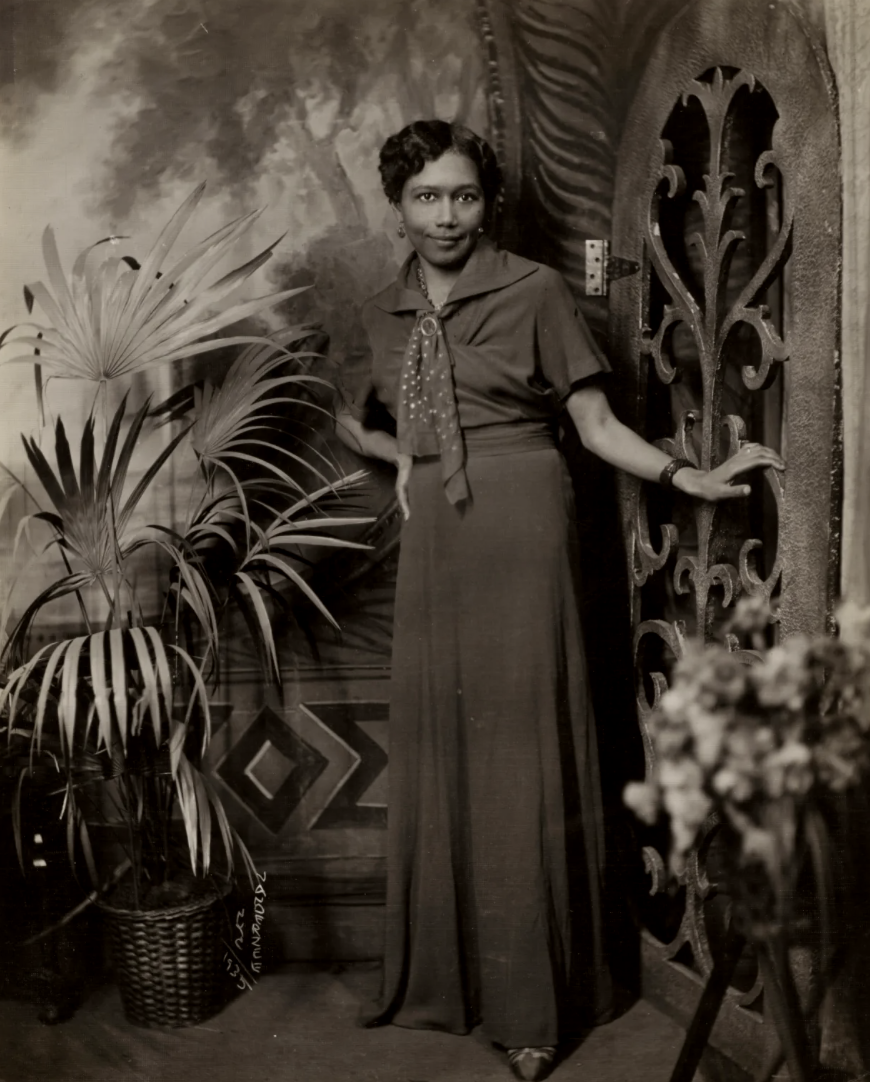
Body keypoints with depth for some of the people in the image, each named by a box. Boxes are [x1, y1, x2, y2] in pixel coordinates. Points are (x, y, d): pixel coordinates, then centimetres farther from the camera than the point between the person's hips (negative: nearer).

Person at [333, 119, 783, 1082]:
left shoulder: (534, 291, -3)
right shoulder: (382, 315, 12)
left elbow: (596, 423, -3)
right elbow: (349, 418, 28)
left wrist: (694, 479, -14)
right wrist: (401, 457, 10)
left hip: (520, 533, -4)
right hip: (433, 543, 5)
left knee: (521, 748, -1)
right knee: (438, 750, 8)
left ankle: (530, 1003, 11)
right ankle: (442, 977, 23)